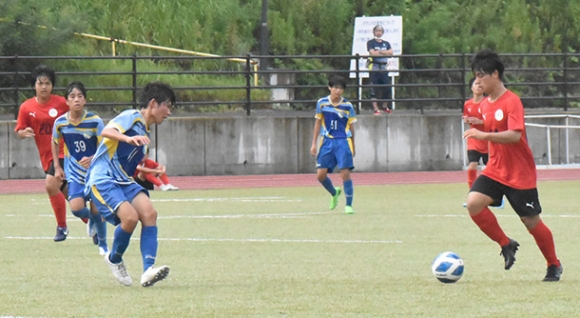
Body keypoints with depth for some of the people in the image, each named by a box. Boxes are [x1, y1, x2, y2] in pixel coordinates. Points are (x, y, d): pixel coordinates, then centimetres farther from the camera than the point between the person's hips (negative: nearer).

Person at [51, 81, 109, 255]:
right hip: (74, 174, 2)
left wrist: (92, 159, -29)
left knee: (97, 210, -5)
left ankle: (102, 245, 17)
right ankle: (91, 219, 20)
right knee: (76, 207, -17)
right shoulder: (60, 122, -8)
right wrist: (57, 167, 10)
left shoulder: (95, 121, -16)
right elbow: (55, 142, 12)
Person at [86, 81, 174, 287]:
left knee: (149, 213, -15)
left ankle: (148, 271, -22)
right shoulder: (131, 117, -5)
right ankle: (114, 259, 4)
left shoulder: (144, 134, 21)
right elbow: (106, 132, -25)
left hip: (124, 181, 8)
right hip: (102, 180, -8)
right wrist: (129, 138, -40)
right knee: (130, 216, -25)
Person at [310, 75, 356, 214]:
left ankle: (349, 205, -2)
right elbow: (318, 123, 12)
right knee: (321, 174, -3)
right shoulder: (322, 103, 4)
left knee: (345, 173, -12)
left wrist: (353, 147, 11)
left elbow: (351, 127, 8)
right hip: (327, 141, 2)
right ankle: (334, 193, 27)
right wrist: (314, 143, 10)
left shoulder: (348, 106, 0)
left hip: (343, 142, -2)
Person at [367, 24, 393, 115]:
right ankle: (376, 109, -6)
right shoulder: (370, 42, 3)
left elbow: (391, 53, 1)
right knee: (374, 89, -6)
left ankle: (385, 106, 21)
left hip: (384, 68, 4)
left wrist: (379, 52, -9)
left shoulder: (386, 43, 17)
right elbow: (372, 53, -11)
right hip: (374, 68, -4)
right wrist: (385, 53, -2)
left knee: (386, 88, 4)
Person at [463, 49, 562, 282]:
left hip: (520, 174, -7)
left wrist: (484, 135, -38)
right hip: (495, 171, 7)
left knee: (531, 220, 2)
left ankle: (554, 266, 22)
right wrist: (476, 126, 6)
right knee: (474, 203, -17)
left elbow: (515, 135, -31)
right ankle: (506, 245, 1)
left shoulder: (511, 101, -17)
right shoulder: (484, 105, 7)